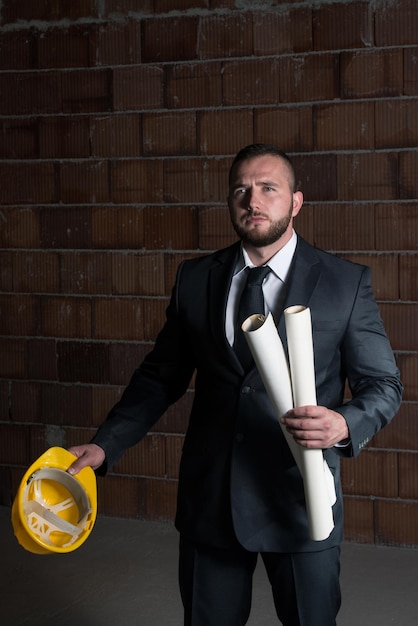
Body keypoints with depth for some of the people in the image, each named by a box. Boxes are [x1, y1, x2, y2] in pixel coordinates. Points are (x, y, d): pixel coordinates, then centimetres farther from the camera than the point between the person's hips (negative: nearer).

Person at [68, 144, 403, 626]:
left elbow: (383, 385, -1)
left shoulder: (346, 283, -3)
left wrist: (345, 423, -22)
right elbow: (160, 377, 9)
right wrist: (105, 446, -2)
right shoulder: (195, 279, 4)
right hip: (209, 498, 2)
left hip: (299, 499, -2)